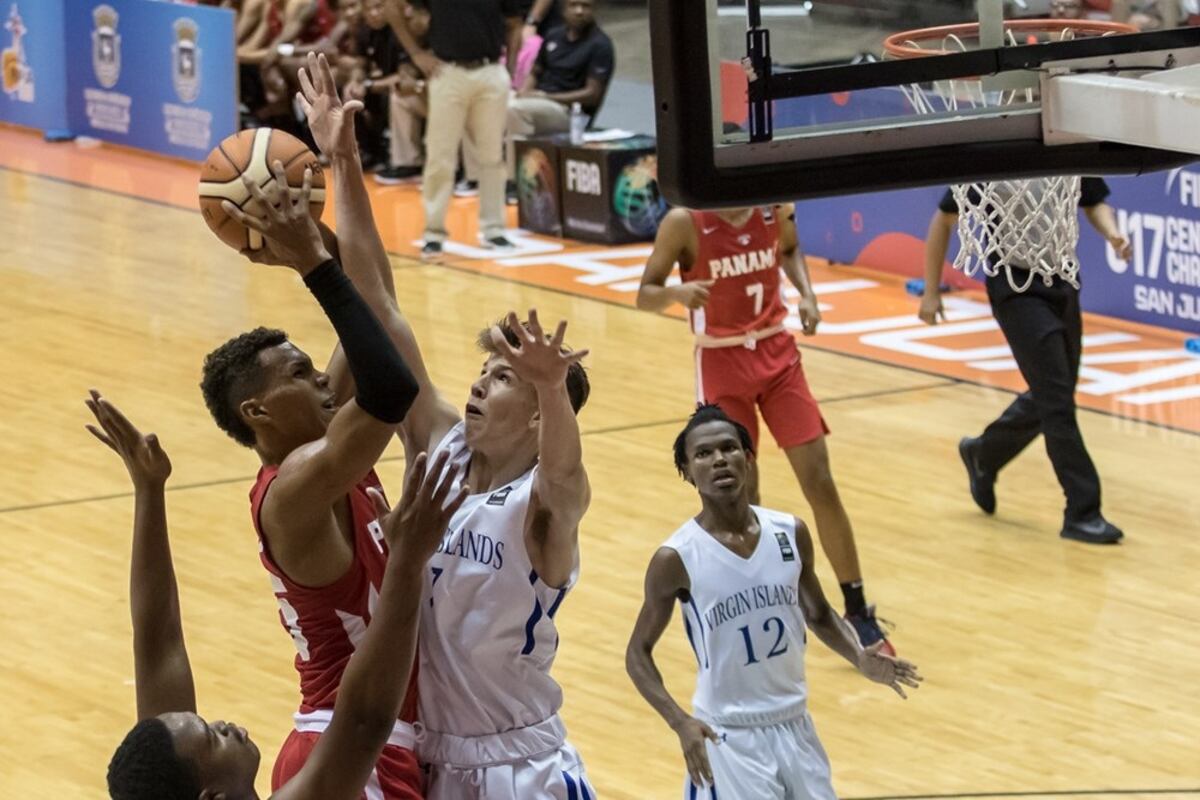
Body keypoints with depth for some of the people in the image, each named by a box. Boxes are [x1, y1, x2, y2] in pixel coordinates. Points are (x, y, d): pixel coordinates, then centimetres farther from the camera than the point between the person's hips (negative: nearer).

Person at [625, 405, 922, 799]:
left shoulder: (790, 533, -2)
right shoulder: (677, 559, -14)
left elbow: (818, 614, 14)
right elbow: (638, 653, -5)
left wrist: (860, 658, -6)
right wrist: (681, 722, -20)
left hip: (796, 727, 5)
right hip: (727, 738, -5)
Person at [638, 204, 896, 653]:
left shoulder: (775, 208, -7)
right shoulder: (684, 223, -16)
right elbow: (645, 295, -12)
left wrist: (806, 293, -3)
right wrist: (679, 293, -34)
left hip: (777, 353, 2)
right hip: (722, 362, -2)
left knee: (819, 482, -2)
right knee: (740, 493, -1)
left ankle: (858, 614, 5)